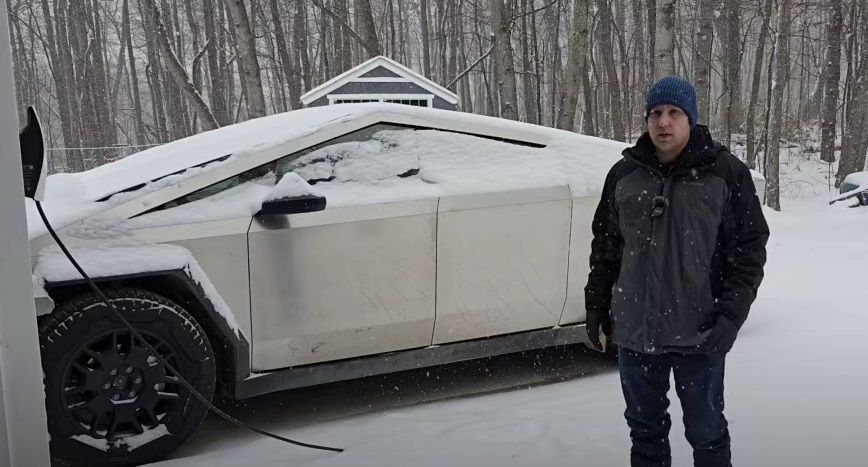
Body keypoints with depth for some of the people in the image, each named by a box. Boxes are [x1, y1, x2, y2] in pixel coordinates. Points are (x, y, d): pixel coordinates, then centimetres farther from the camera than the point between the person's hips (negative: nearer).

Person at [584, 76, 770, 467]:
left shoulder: (726, 172, -5)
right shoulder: (624, 174, 4)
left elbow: (750, 245, -5)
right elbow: (605, 246, 11)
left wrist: (731, 314, -13)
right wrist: (596, 305, 10)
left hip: (700, 334, -3)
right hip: (635, 332, 3)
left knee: (706, 431, 11)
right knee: (645, 428, 17)